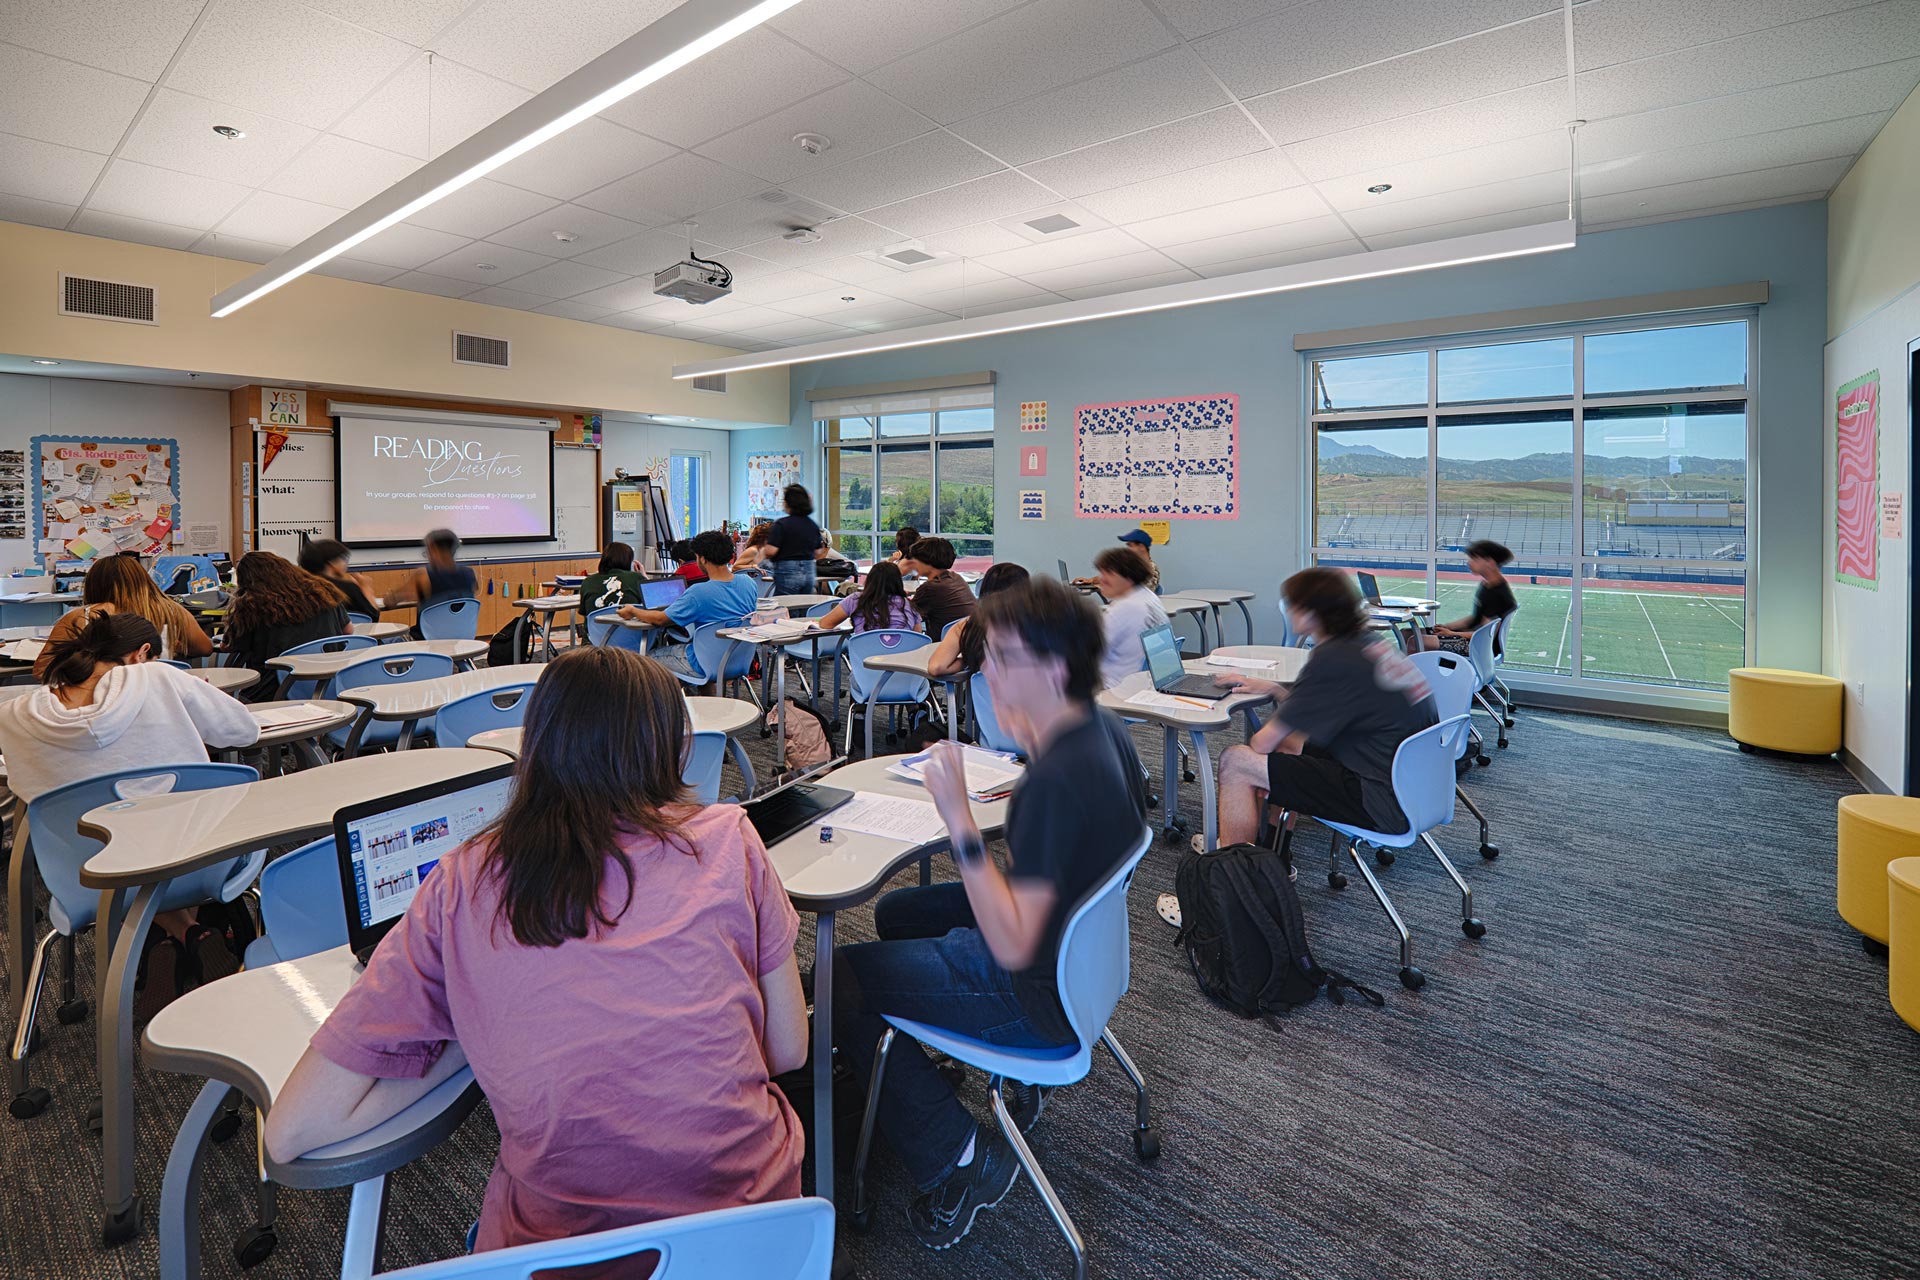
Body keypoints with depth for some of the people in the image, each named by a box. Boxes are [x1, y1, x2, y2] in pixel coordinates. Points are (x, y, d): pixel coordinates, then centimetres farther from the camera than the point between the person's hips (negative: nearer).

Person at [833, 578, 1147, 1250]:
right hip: (1079, 937, 9)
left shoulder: (1058, 779, -34)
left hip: (1037, 993, -9)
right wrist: (1032, 743, 9)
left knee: (837, 976, -2)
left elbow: (1012, 947, -32)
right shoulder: (1101, 729, -6)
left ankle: (956, 1156, 6)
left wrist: (960, 820, -35)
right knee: (895, 910, 25)